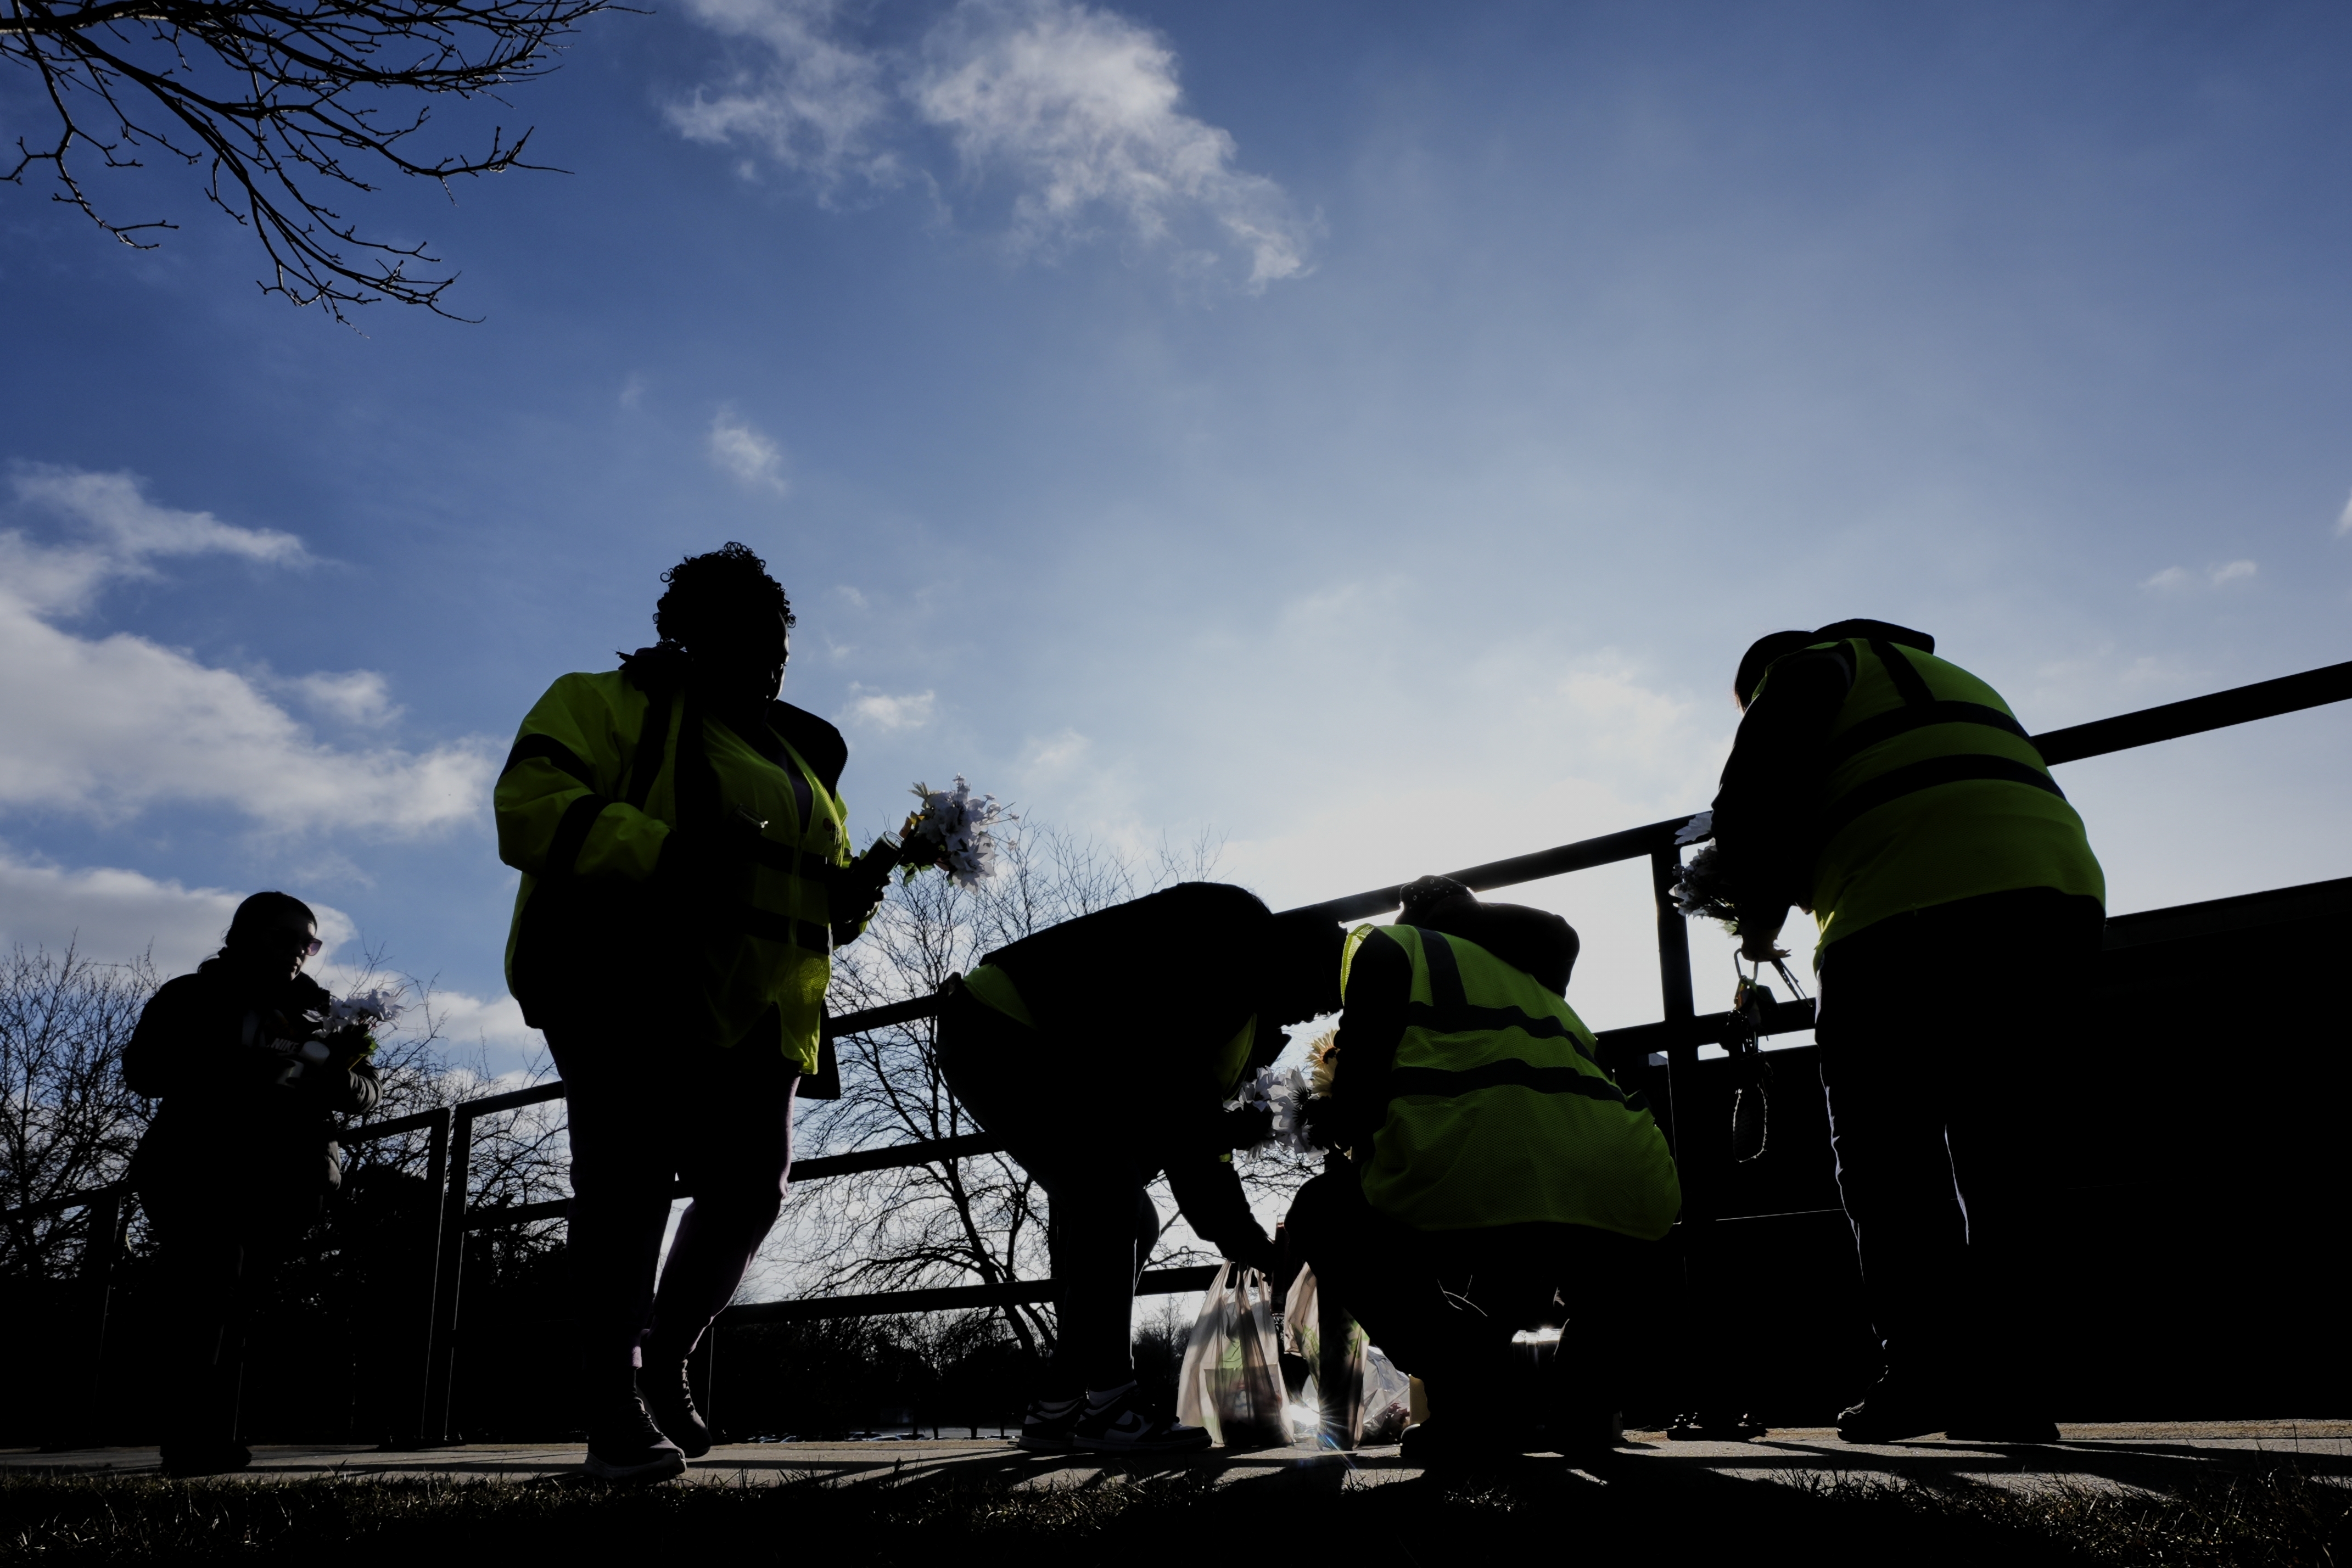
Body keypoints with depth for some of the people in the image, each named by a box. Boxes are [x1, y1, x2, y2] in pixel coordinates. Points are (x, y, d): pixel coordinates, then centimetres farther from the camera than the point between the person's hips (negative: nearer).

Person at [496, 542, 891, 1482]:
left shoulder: (794, 755, 23)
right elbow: (530, 810, -14)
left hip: (750, 1016, 7)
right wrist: (671, 852, -25)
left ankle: (664, 1362, 27)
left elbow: (804, 892, 30)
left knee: (750, 1193, 4)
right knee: (630, 1191, -6)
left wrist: (850, 896, 4)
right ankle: (615, 1415, 2)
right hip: (630, 997, -7)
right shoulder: (612, 706, 2)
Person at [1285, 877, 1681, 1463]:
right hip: (1632, 1206, 6)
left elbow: (1356, 1108, 10)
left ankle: (1476, 1392, 4)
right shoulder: (1542, 982, 37)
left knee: (1321, 1217, 23)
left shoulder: (1391, 945, 21)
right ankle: (1585, 1394, 17)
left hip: (1469, 1194, -6)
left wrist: (1337, 1119, 34)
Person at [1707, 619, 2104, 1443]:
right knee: (1992, 1139, 11)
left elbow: (1754, 798, -1)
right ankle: (2005, 1385, 11)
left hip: (1912, 911, -7)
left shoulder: (1807, 665, 13)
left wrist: (1760, 911, 13)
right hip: (2060, 895, 8)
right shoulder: (1954, 680, 37)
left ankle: (1925, 1372, -3)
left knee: (1885, 1154, 0)